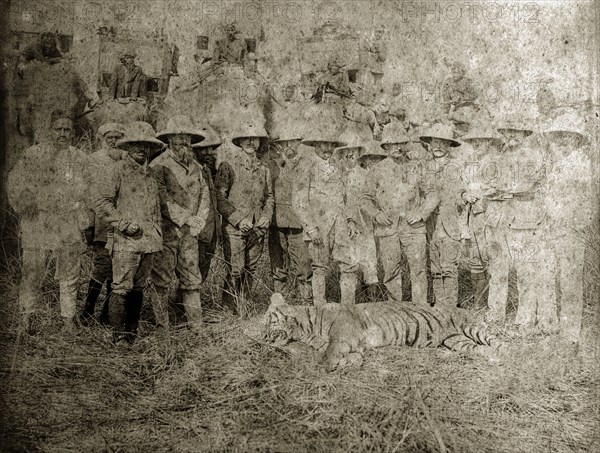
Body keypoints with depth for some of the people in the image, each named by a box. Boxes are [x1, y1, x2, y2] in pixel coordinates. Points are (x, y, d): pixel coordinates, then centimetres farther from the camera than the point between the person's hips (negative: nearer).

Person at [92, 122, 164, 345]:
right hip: (126, 241, -6)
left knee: (138, 288, 11)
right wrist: (124, 223, -13)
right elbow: (101, 201, -10)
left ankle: (132, 332, 20)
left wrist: (157, 230, 16)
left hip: (149, 240, 6)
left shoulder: (150, 173, 17)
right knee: (121, 288, -6)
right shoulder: (119, 170, -4)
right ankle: (119, 335, 2)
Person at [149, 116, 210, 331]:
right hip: (166, 231, -5)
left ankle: (197, 327, 11)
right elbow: (163, 200, -12)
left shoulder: (195, 166, 15)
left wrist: (198, 222, 0)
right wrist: (187, 219, -10)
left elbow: (205, 195, 14)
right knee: (162, 281, 1)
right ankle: (162, 328, 9)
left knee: (192, 280, 6)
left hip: (190, 232, 6)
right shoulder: (159, 165, -6)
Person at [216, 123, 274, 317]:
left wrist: (266, 216, 3)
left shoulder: (263, 168, 15)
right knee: (235, 270, -7)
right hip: (234, 228, -5)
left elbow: (269, 196, 21)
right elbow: (220, 197, -7)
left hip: (257, 228, 5)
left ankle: (242, 306, 22)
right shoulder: (228, 165, -3)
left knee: (251, 270, 8)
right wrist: (238, 219, -13)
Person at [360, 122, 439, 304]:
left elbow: (432, 195, 12)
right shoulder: (378, 170, 5)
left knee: (419, 269, -4)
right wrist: (376, 214, -9)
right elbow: (366, 199, 10)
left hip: (413, 226, 0)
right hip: (388, 228, 0)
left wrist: (421, 214, -4)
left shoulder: (415, 169, 7)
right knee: (391, 272, 3)